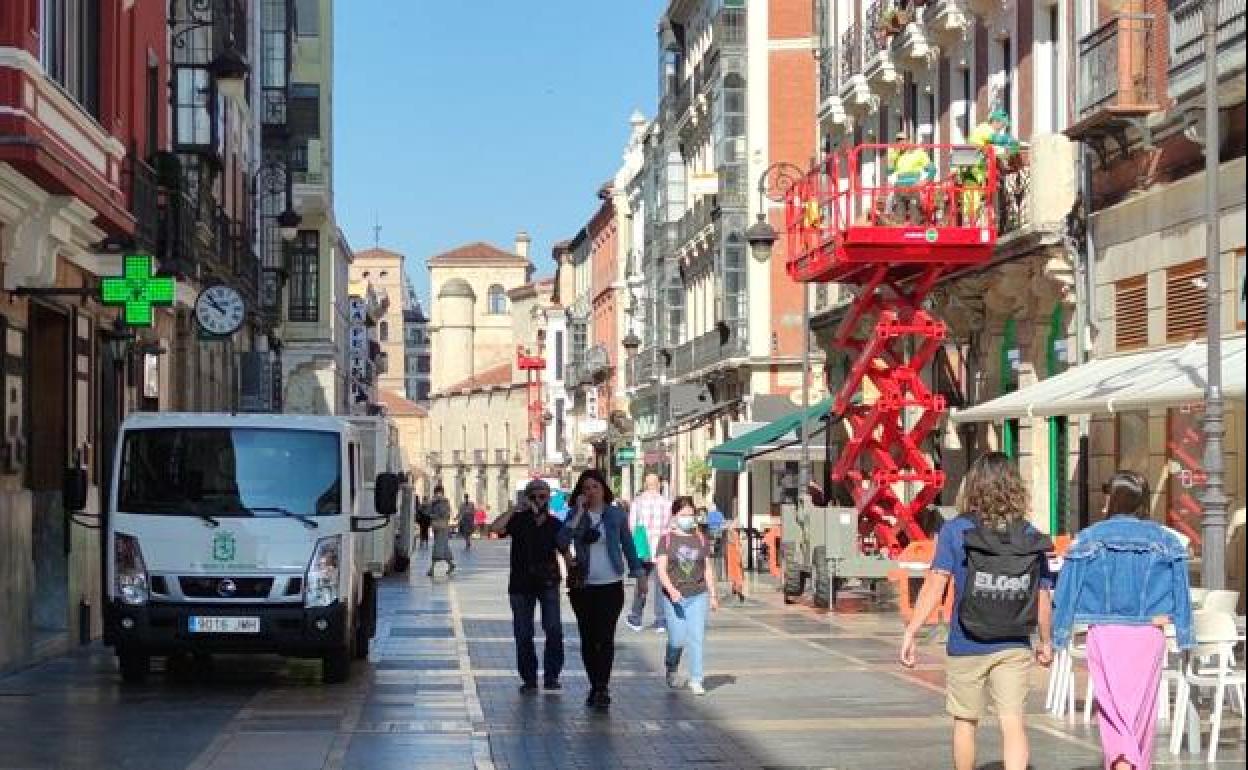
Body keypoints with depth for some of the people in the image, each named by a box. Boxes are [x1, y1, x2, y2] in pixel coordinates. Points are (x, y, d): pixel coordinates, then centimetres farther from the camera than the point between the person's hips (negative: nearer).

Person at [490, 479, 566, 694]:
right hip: (521, 584, 0)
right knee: (523, 634, 4)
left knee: (553, 629, -13)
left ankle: (551, 675, -1)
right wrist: (517, 508, -21)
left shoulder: (555, 524, 4)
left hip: (548, 582, 0)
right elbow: (495, 528, -21)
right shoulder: (518, 520, -3)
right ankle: (529, 679, 15)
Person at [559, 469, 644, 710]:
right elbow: (562, 540, -13)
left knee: (605, 637, -11)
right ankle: (595, 687, 17)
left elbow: (628, 545, 10)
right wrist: (578, 512, -15)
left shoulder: (616, 515, 3)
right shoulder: (576, 515, 4)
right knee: (588, 638, 6)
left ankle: (603, 689, -15)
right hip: (582, 586, 2)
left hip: (610, 585, -2)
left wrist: (638, 574, 8)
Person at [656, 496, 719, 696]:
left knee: (696, 638, -5)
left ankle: (695, 680, 0)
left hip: (698, 596, 2)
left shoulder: (701, 539, 8)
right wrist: (671, 589, -22)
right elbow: (661, 569, -7)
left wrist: (713, 595, 11)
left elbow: (708, 569, 13)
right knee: (677, 639, -1)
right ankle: (671, 669, 28)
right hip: (674, 597, -2)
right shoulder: (667, 540, 0)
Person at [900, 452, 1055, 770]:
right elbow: (1043, 597, 3)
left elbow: (936, 583, -17)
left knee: (965, 721, 16)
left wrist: (911, 631, -17)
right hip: (1015, 648, 1)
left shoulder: (955, 531, -9)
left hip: (967, 648, -1)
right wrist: (1046, 641, 18)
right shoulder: (1030, 537, -1)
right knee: (1013, 722, 1)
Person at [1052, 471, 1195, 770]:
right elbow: (1181, 591, 6)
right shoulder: (1164, 540, 3)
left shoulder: (1089, 539, -1)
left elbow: (1067, 590, 0)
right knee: (1143, 706, 11)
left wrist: (1059, 635, 7)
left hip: (1104, 633, -1)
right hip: (1149, 634, 1)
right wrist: (1184, 636, 13)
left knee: (1111, 704, 0)